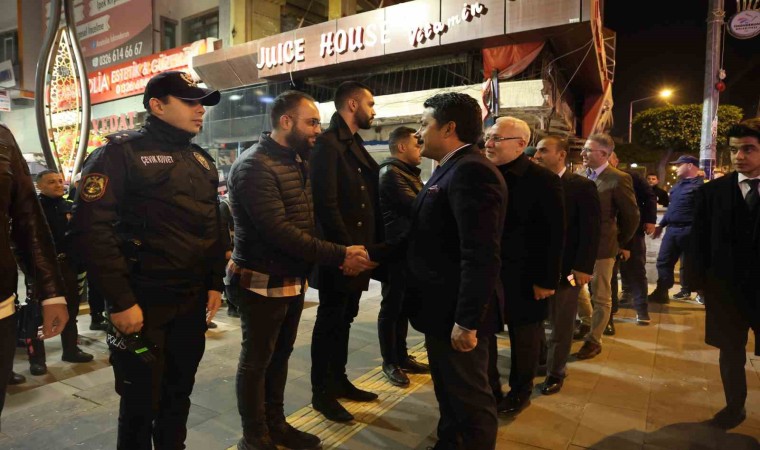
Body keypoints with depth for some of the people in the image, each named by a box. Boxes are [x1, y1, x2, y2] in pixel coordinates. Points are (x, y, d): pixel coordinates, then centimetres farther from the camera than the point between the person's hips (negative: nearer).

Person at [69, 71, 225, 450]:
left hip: (192, 301, 6)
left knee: (179, 394, 18)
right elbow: (91, 229, -17)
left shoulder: (202, 161, 12)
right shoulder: (121, 153, -9)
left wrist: (215, 283, 11)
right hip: (143, 303, -6)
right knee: (141, 402, 8)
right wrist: (121, 301, -18)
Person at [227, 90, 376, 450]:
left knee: (280, 356, 18)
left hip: (293, 279, 8)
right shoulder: (254, 167, -18)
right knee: (256, 362, 9)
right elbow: (279, 231, -26)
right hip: (262, 283, -8)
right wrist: (339, 255, -25)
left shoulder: (298, 162, 9)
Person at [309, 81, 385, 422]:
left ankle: (339, 380, 33)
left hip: (357, 250, 9)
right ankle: (321, 392, 21)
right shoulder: (328, 143, -13)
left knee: (344, 319, 18)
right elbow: (326, 204, -21)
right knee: (330, 321, 5)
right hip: (338, 252, -9)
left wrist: (370, 245, 8)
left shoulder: (355, 144, 16)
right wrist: (346, 247, -19)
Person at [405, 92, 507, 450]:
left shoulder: (470, 170, -21)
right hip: (443, 307, 10)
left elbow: (482, 256, -27)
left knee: (470, 399, 9)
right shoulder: (452, 169, 12)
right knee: (449, 392, 25)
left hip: (458, 314, -10)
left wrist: (467, 321, -25)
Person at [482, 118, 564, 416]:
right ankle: (488, 389, 31)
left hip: (524, 277, -4)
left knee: (524, 337, 13)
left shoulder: (543, 180, -11)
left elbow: (555, 234, -12)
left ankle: (520, 392, 34)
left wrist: (548, 280, -14)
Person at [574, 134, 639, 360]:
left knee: (601, 296, 8)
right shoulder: (581, 175, 3)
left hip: (601, 245, -6)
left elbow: (632, 216, -8)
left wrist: (621, 244, 1)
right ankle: (587, 322, 42)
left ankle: (594, 340, 23)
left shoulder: (619, 179, -15)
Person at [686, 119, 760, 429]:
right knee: (731, 353, 15)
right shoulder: (710, 192, -1)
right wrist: (698, 280, -2)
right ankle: (735, 406, 33)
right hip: (725, 289, 1)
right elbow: (698, 241, 1)